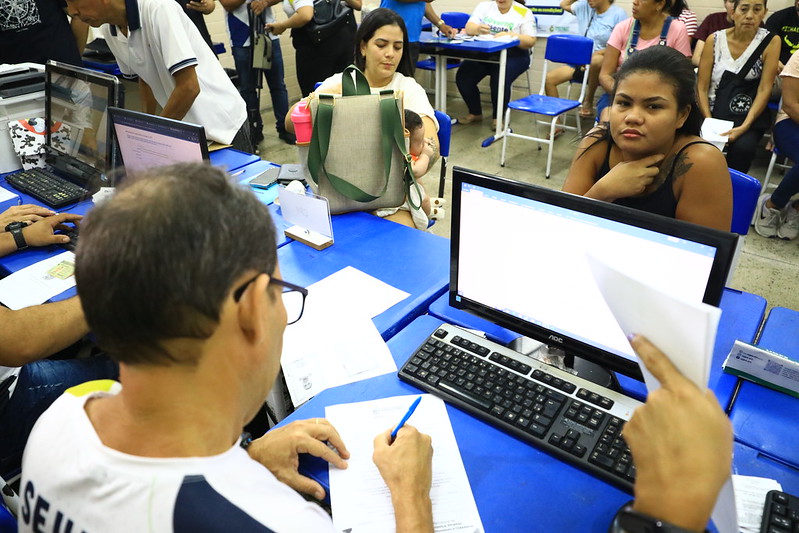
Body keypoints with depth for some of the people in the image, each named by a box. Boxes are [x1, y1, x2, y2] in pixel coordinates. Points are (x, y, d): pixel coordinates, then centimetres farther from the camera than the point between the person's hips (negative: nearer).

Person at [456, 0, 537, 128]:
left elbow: (531, 41, -6)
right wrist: (477, 29, -26)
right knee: (463, 76, -18)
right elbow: (469, 28, -2)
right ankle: (475, 113, 5)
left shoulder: (524, 12, 0)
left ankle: (498, 117, -7)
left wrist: (510, 35, -22)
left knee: (500, 79, -31)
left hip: (513, 56, -3)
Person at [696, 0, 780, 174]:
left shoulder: (770, 41, -2)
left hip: (750, 114, 0)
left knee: (743, 146, -31)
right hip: (714, 110, 1)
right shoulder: (714, 40, -1)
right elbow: (702, 88, -2)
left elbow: (764, 89, -5)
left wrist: (745, 126, -18)